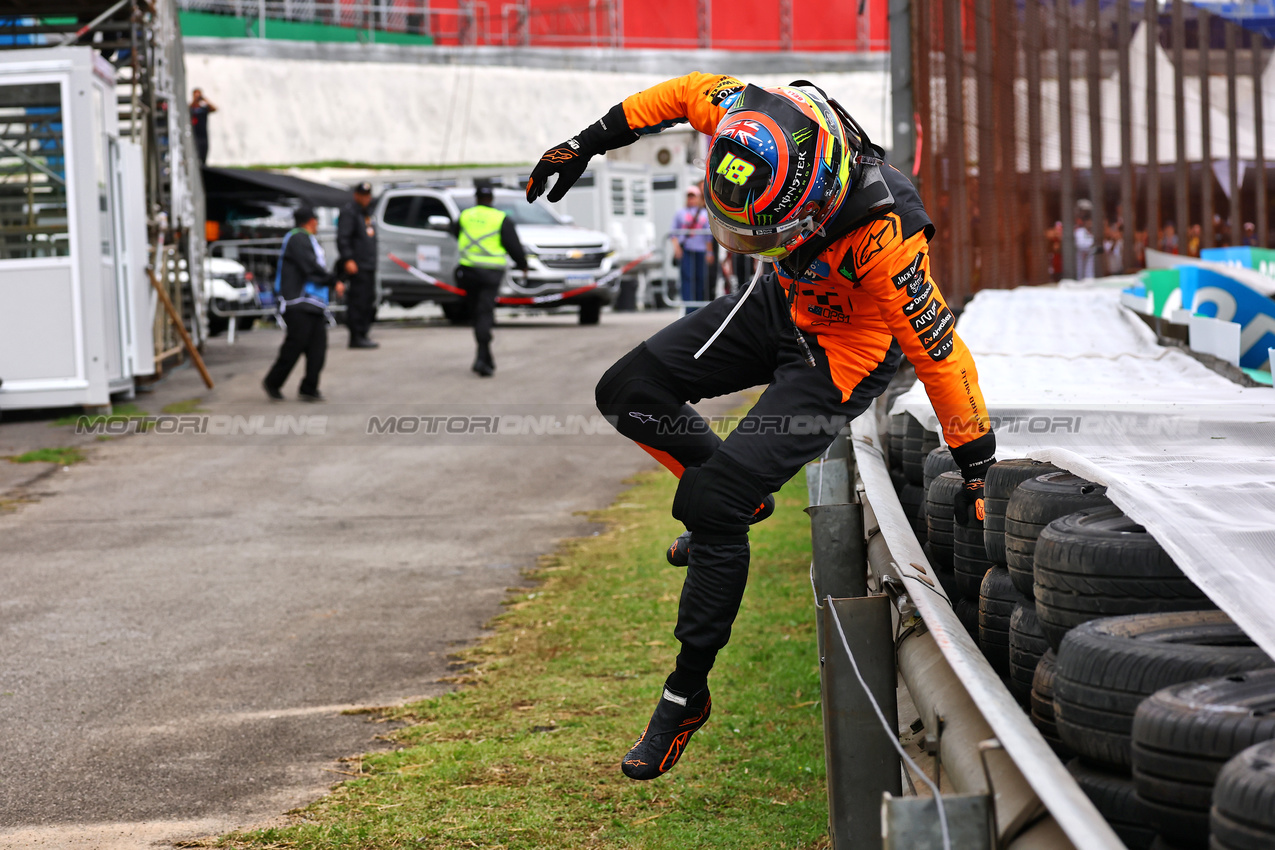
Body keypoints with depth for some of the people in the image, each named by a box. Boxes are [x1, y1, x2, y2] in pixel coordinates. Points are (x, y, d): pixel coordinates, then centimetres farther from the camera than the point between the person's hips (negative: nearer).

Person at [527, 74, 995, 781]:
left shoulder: (884, 239, -41)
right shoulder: (752, 123, -27)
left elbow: (940, 354, -29)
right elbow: (690, 90, -4)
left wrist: (977, 470, -19)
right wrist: (590, 141, 1)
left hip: (842, 353, -6)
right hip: (780, 299, 7)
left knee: (710, 502, -16)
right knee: (629, 392, -2)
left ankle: (687, 694, 1)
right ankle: (739, 495, 23)